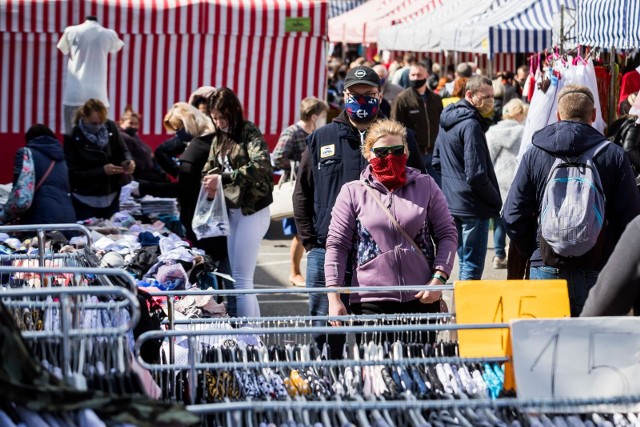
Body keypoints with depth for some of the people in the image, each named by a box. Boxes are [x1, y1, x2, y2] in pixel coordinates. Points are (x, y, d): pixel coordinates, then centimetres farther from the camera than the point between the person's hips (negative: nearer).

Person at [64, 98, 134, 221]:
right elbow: (72, 174, -15)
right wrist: (102, 171, -23)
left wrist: (128, 161, -15)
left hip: (111, 198, 4)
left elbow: (122, 151, 8)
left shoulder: (110, 127, -3)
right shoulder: (72, 137, -13)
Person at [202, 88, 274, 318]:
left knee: (242, 279, -9)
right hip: (232, 211, 8)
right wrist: (210, 185, -6)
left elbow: (261, 166, -27)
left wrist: (224, 178, -31)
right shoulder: (218, 139, 12)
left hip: (252, 211, -8)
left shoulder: (249, 133, -11)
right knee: (239, 278, 11)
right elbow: (209, 169, 18)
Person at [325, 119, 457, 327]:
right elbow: (336, 245, 3)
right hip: (371, 302, -1)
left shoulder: (426, 186, 10)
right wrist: (334, 297, -5)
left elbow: (447, 235, 9)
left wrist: (439, 278, -5)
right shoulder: (352, 192, 5)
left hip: (422, 300, 2)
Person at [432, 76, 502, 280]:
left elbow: (436, 162, 20)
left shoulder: (446, 121, 10)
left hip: (452, 203, 9)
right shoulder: (470, 125, -18)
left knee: (465, 262, 18)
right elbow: (476, 174, -22)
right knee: (472, 268, -4)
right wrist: (497, 202, -9)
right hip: (473, 207, -9)